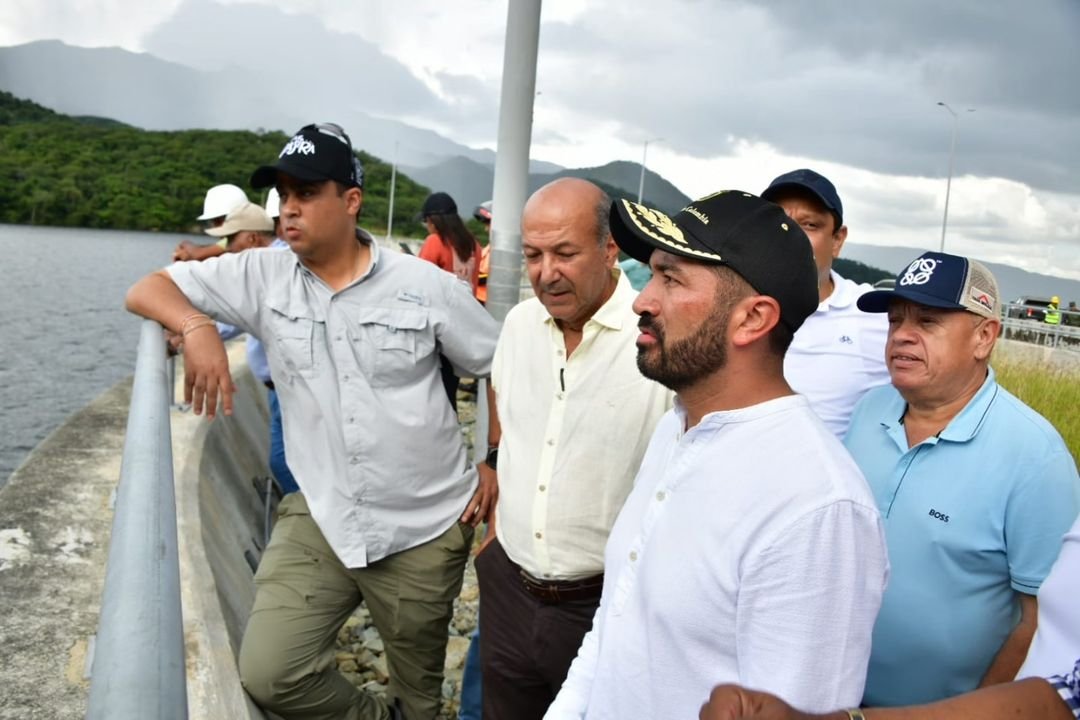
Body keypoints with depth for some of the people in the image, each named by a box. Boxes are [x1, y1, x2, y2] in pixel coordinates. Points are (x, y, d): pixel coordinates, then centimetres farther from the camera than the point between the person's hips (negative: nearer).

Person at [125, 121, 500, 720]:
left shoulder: (426, 285, -9)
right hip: (320, 516, 2)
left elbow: (503, 367, 1)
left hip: (426, 526, -2)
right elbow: (146, 290, -1)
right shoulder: (262, 278, -3)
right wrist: (196, 327, -23)